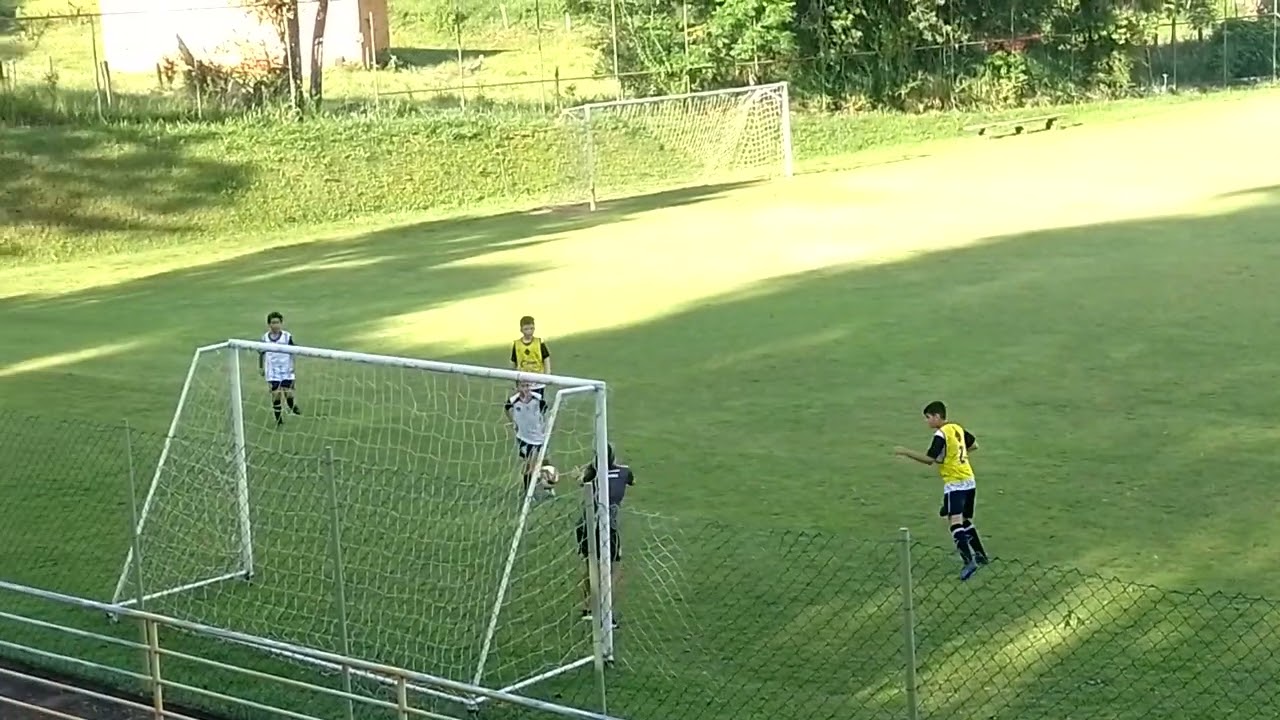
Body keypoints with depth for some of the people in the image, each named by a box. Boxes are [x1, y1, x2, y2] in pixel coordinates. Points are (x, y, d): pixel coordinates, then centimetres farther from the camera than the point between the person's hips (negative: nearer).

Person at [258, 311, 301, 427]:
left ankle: (293, 406, 27)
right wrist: (260, 367, 13)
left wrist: (294, 367, -2)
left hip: (287, 370, -1)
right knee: (275, 394, -3)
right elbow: (262, 353, 12)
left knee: (288, 392, -6)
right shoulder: (265, 338, -1)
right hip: (272, 372, 1)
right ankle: (278, 418, 9)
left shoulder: (287, 336, -5)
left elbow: (293, 353, 1)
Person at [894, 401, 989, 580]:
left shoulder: (941, 434, -13)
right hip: (969, 480, 9)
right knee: (966, 521, 23)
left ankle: (969, 560, -32)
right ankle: (980, 555, 29)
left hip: (955, 483, -9)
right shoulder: (957, 428, 12)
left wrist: (906, 452, -15)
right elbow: (974, 445, 26)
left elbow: (929, 459, -19)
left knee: (955, 522, -19)